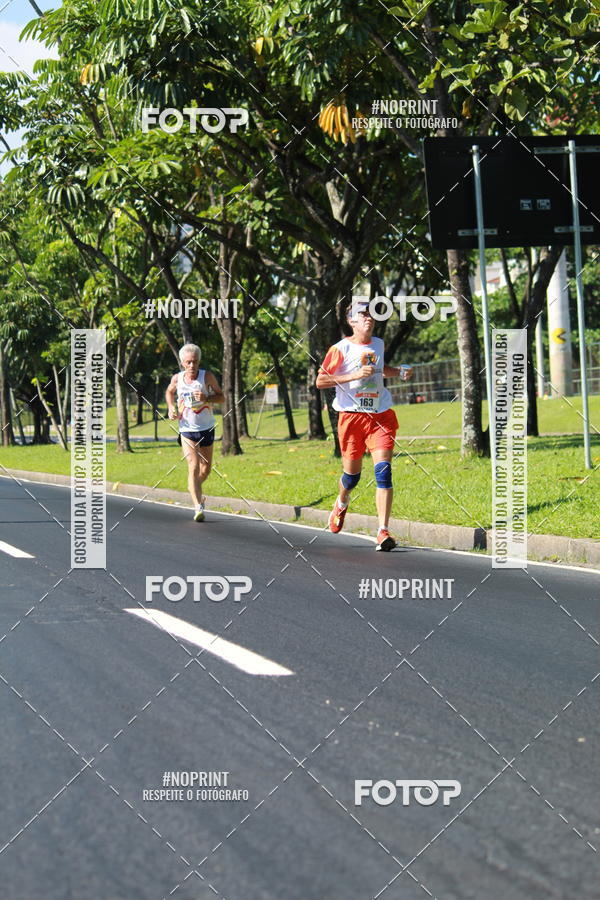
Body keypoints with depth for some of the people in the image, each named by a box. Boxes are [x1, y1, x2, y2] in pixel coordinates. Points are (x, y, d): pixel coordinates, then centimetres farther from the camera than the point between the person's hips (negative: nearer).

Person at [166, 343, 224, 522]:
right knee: (193, 467, -16)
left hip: (207, 429, 1)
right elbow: (169, 392, 18)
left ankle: (195, 489, 44)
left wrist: (207, 398, -23)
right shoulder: (177, 378, -4)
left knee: (205, 470, 11)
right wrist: (171, 408, 0)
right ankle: (198, 507, -22)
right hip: (187, 429, -1)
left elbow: (221, 396, -3)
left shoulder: (207, 376, -9)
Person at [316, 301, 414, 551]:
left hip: (381, 415, 3)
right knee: (352, 473, 8)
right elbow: (320, 381, -8)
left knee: (383, 469, -14)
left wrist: (400, 372, 14)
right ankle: (341, 503, 46)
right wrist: (355, 375, -16)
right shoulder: (341, 348, -4)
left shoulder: (378, 344, 13)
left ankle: (383, 532, -17)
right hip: (352, 415, -3)